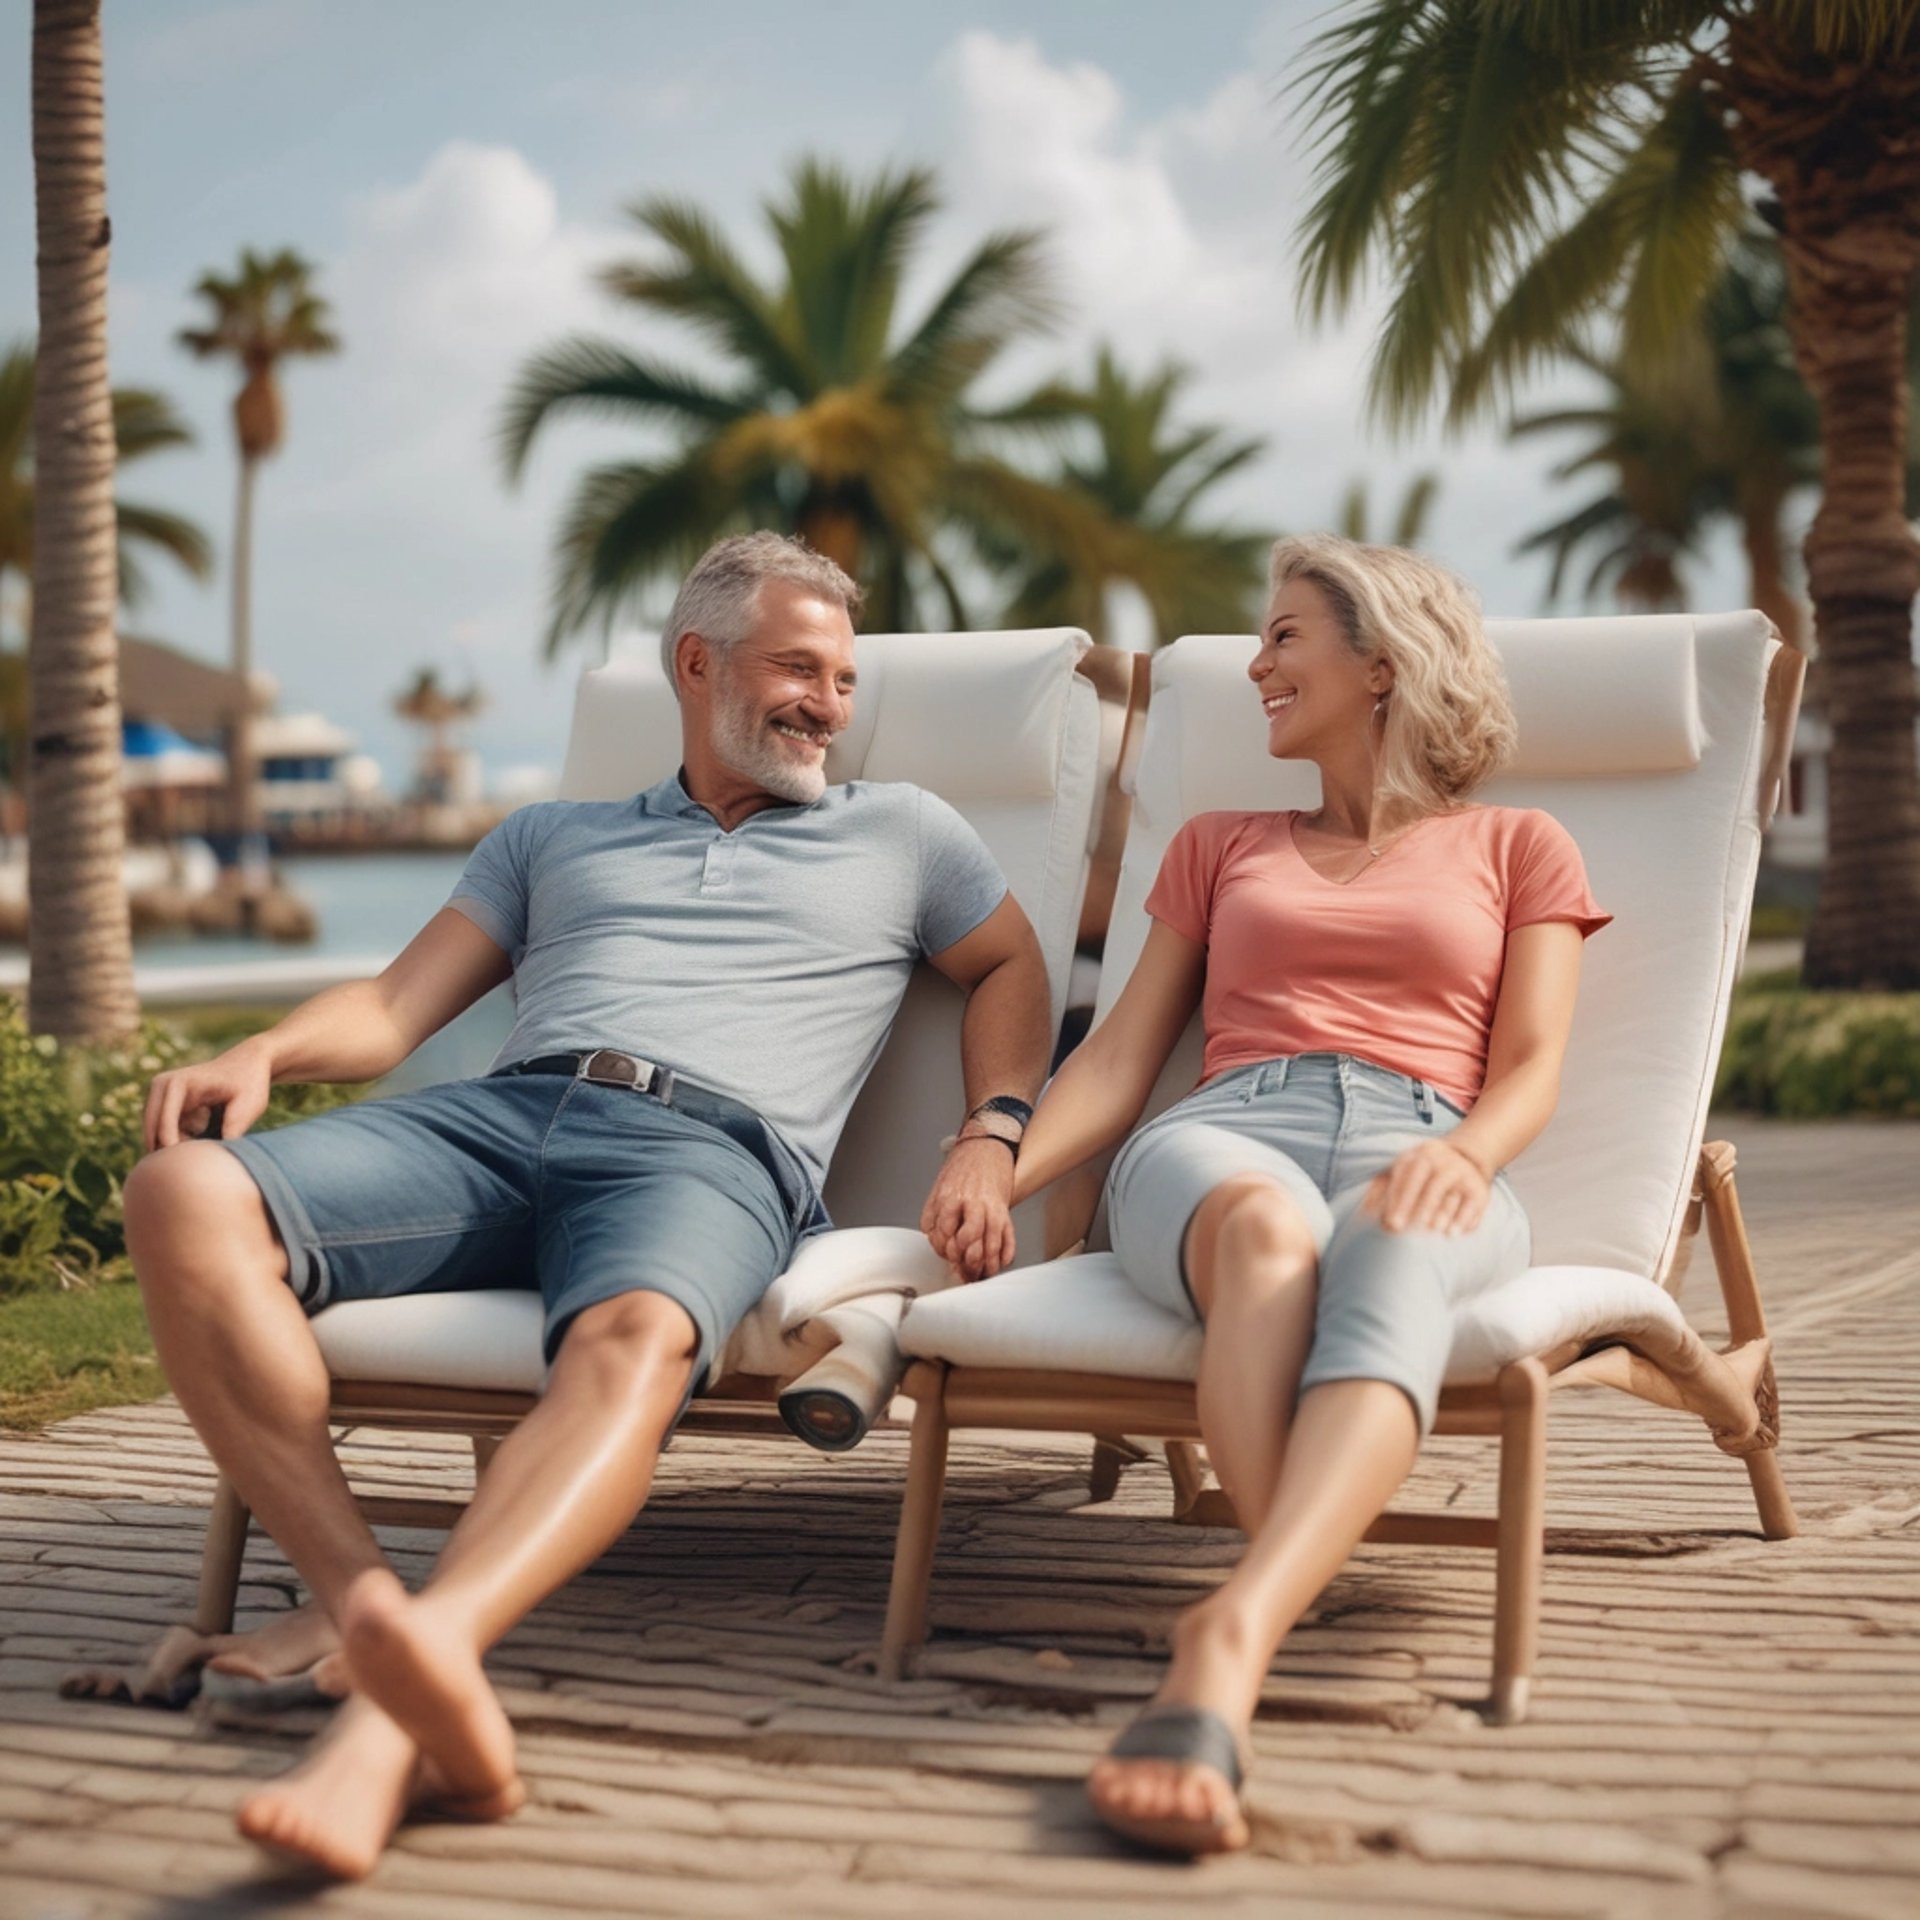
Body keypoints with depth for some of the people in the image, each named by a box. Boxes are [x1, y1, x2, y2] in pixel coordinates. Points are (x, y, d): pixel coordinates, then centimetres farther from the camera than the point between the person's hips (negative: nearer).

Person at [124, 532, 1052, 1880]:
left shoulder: (899, 833, 30)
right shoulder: (550, 838, 32)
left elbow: (1015, 970, 32)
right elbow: (396, 1007, 23)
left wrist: (988, 1142, 11)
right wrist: (265, 1052, 0)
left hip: (712, 1151, -2)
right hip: (499, 1114, 3)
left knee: (633, 1338, -42)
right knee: (184, 1198, -28)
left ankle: (395, 1714, -63)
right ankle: (368, 1609, -38)